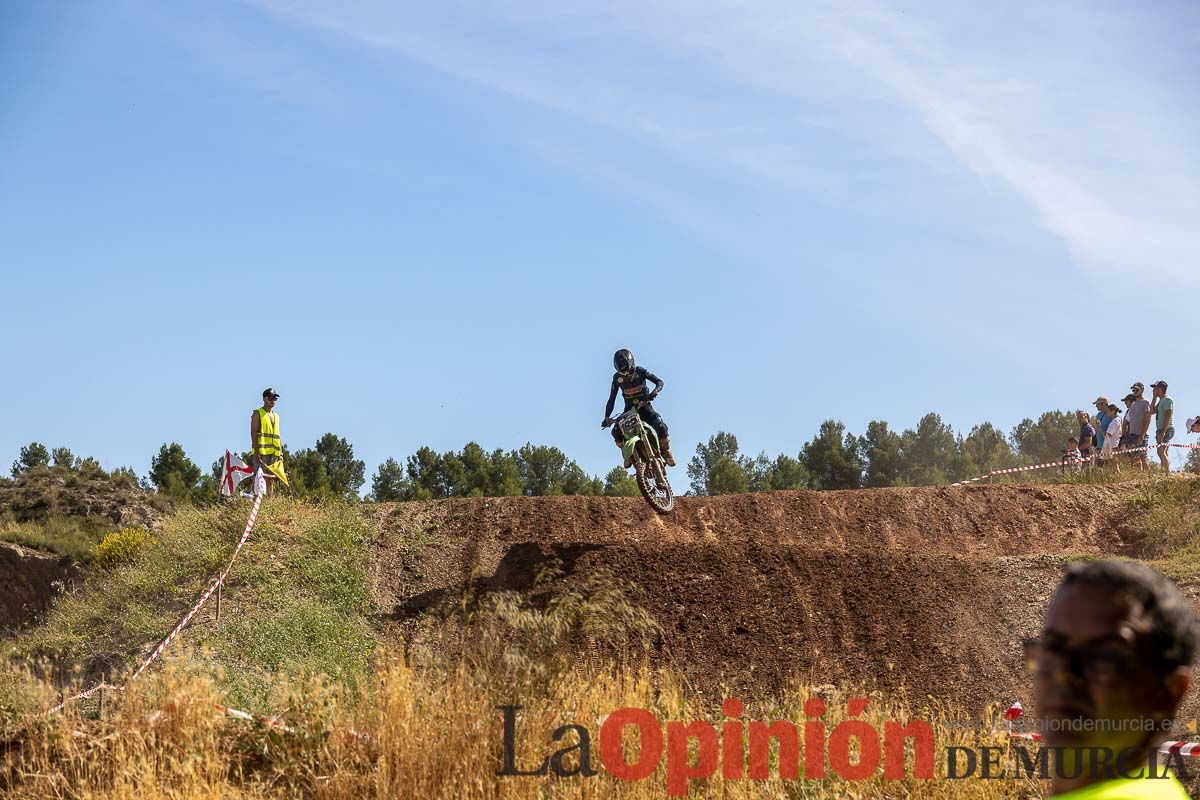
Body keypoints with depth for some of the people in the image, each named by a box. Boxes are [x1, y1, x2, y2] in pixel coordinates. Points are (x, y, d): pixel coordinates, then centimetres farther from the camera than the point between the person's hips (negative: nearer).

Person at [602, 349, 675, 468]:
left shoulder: (639, 371, -8)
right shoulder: (617, 378, -1)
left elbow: (660, 382, -11)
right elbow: (611, 399, 3)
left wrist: (654, 392, -33)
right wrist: (606, 417, -6)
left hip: (644, 405, -2)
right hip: (629, 408, 2)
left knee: (660, 426, -27)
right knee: (616, 432, -20)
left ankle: (666, 451, -3)